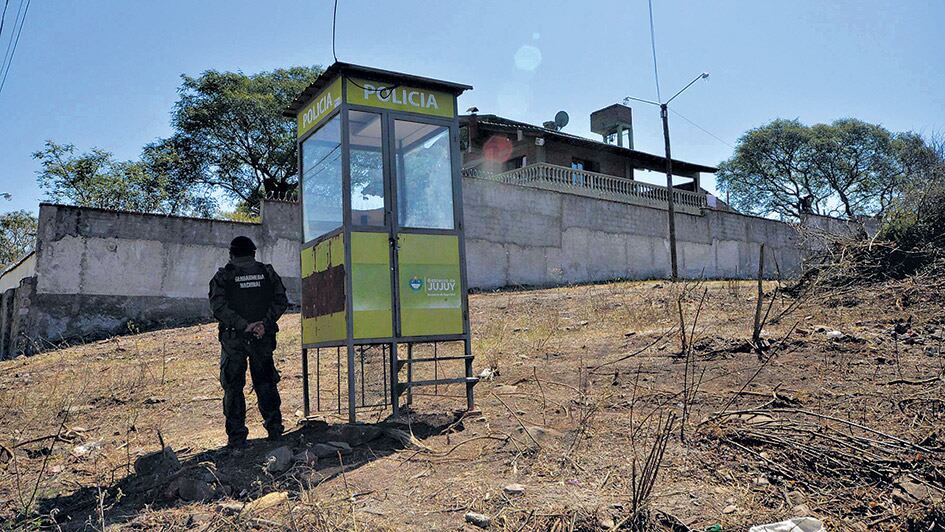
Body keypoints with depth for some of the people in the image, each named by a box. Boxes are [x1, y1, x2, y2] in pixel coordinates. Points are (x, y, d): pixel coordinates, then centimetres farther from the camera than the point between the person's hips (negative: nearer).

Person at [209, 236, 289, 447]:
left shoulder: (223, 276, -3)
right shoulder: (267, 272, 4)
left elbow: (219, 307, -14)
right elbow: (281, 301, -4)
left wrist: (243, 325, -15)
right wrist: (265, 323, -10)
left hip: (233, 338, -2)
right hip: (262, 337, 2)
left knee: (233, 387, 6)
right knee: (265, 383, 14)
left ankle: (236, 436, 6)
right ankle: (274, 428, 16)